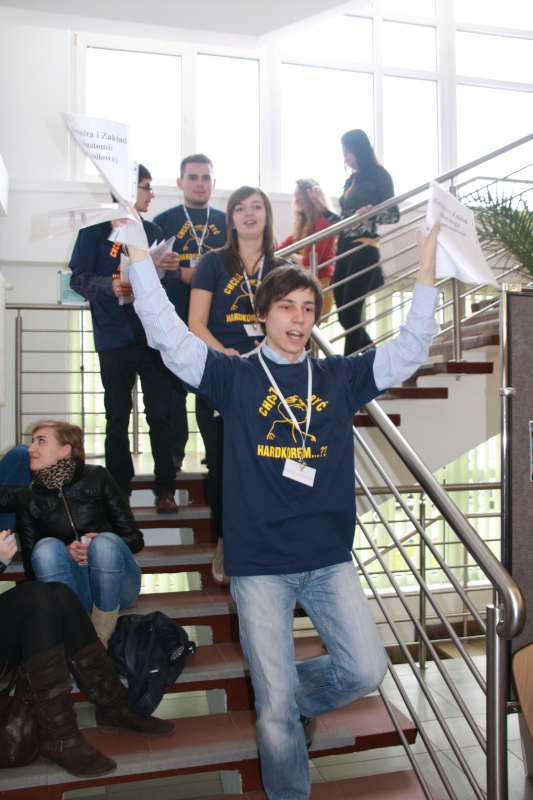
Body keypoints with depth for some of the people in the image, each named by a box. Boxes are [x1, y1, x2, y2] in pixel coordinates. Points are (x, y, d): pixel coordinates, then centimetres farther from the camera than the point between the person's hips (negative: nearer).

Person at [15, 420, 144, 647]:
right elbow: (32, 567, 3)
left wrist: (101, 546, -21)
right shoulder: (27, 498, 6)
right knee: (46, 547, -25)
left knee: (106, 542, -31)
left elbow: (134, 538, 0)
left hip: (117, 585, -1)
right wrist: (66, 552, -17)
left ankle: (101, 641, -19)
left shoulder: (97, 478, 0)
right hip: (72, 591, 1)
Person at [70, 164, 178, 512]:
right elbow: (79, 277, -3)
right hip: (115, 338, -2)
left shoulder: (153, 230, 13)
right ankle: (119, 490, 20)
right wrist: (110, 286, -21)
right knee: (118, 417, 7)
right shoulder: (97, 228, 1)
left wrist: (169, 269, -4)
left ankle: (165, 489, 11)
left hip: (154, 335, 3)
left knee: (161, 414, 2)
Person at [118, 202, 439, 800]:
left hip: (330, 559, 3)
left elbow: (410, 348, 6)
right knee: (276, 709, 4)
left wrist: (427, 263, 2)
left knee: (366, 669, 3)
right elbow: (168, 335, -8)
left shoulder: (339, 377, 8)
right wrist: (138, 253, -11)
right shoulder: (236, 377, 0)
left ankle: (298, 697, 34)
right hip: (260, 563, -3)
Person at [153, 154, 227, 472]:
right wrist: (180, 275, -15)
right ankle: (173, 455, 15)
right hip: (174, 323, -1)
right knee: (174, 388, 3)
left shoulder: (226, 223, 12)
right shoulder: (163, 221, 7)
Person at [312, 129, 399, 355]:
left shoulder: (379, 175, -1)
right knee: (344, 315, 6)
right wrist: (322, 208, 13)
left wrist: (370, 213, -23)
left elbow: (393, 215, -6)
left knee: (350, 314, -10)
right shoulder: (350, 181, 19)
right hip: (345, 250, 8)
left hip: (364, 250, -8)